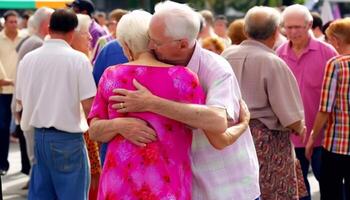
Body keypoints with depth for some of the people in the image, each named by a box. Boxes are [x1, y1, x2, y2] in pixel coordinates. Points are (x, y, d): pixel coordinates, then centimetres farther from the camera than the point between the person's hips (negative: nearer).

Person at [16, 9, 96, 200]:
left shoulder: (28, 58, 3)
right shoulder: (78, 59, -11)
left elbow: (21, 100, 12)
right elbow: (88, 105, -14)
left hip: (38, 135, 5)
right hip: (67, 137, -5)